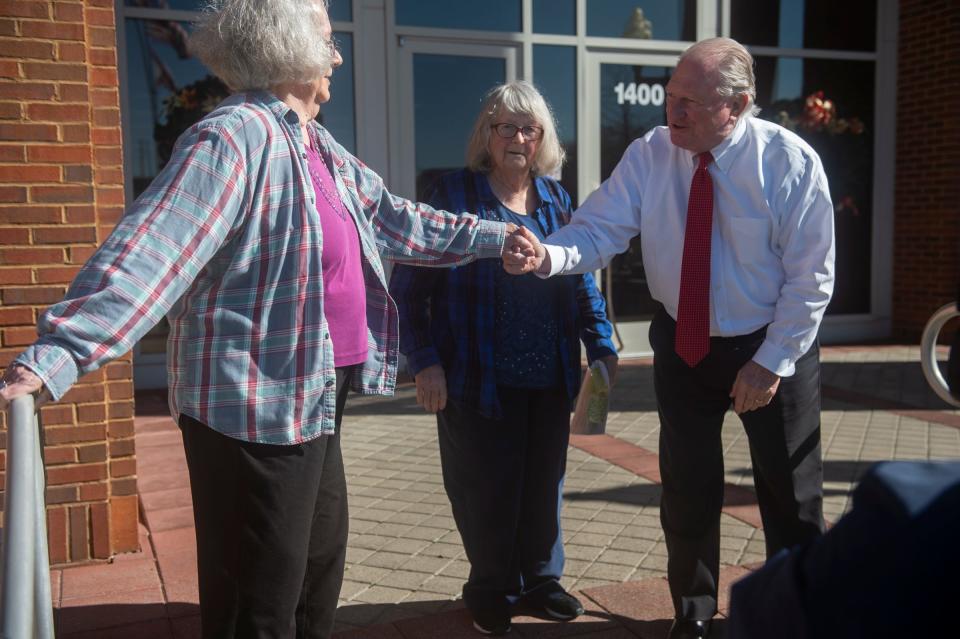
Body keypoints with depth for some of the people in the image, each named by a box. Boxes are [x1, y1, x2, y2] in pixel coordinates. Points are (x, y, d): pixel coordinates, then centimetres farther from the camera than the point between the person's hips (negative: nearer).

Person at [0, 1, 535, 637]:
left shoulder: (318, 145, 12)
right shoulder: (234, 138, -18)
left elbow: (393, 218, 21)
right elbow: (149, 252, -27)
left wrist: (494, 237, 25)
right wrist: (53, 357, -37)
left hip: (315, 397, 10)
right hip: (257, 405, -9)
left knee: (319, 570, 23)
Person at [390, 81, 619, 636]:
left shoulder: (555, 197, 9)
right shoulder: (454, 194, -5)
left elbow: (581, 278, 13)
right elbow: (409, 285, -6)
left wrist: (602, 345, 5)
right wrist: (424, 360, -13)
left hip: (550, 376, 4)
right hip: (480, 377, -4)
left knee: (544, 482, 14)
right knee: (487, 489, 7)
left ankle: (541, 579, 35)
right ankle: (492, 590, 28)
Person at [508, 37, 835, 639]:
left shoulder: (791, 161, -19)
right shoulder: (649, 154, -11)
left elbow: (810, 276, -15)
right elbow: (599, 231, -18)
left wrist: (772, 361, -17)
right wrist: (548, 255, -39)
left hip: (773, 346, -2)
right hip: (682, 345, 2)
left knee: (792, 496, 12)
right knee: (687, 491, 13)